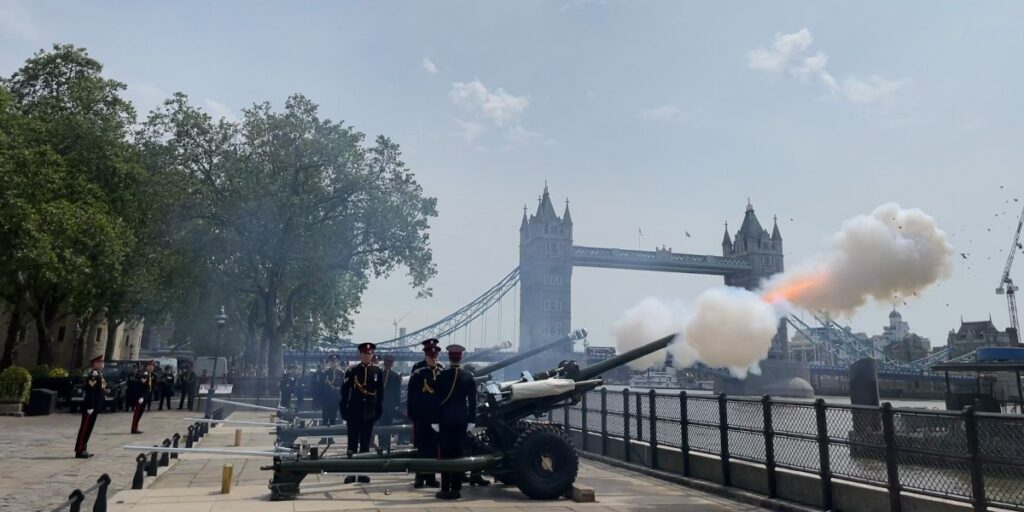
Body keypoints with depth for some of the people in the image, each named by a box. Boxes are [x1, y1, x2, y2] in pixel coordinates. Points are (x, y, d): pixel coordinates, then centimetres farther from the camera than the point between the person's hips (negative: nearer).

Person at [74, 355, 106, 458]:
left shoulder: (99, 374, 15)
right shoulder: (93, 374, -17)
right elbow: (90, 391, -21)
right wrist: (90, 407, -23)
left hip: (95, 406, 10)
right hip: (90, 406, -10)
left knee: (89, 428, 14)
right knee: (85, 428, -3)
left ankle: (83, 449, 21)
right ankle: (79, 451, 2)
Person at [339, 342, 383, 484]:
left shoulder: (378, 371, 4)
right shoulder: (351, 371, 0)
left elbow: (380, 392, 5)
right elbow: (344, 392, 0)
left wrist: (379, 410, 0)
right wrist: (344, 410, -4)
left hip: (369, 413, 1)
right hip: (354, 412, -1)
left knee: (365, 444, 6)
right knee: (353, 443, 4)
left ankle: (362, 473, 12)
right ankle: (351, 473, 8)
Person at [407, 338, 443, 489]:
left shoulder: (441, 371, 6)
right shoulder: (418, 370, -5)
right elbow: (411, 393, -5)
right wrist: (411, 413, -9)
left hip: (437, 414, 3)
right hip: (421, 414, -3)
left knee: (434, 447, 8)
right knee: (422, 447, 3)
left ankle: (431, 476, 17)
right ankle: (420, 477, 11)